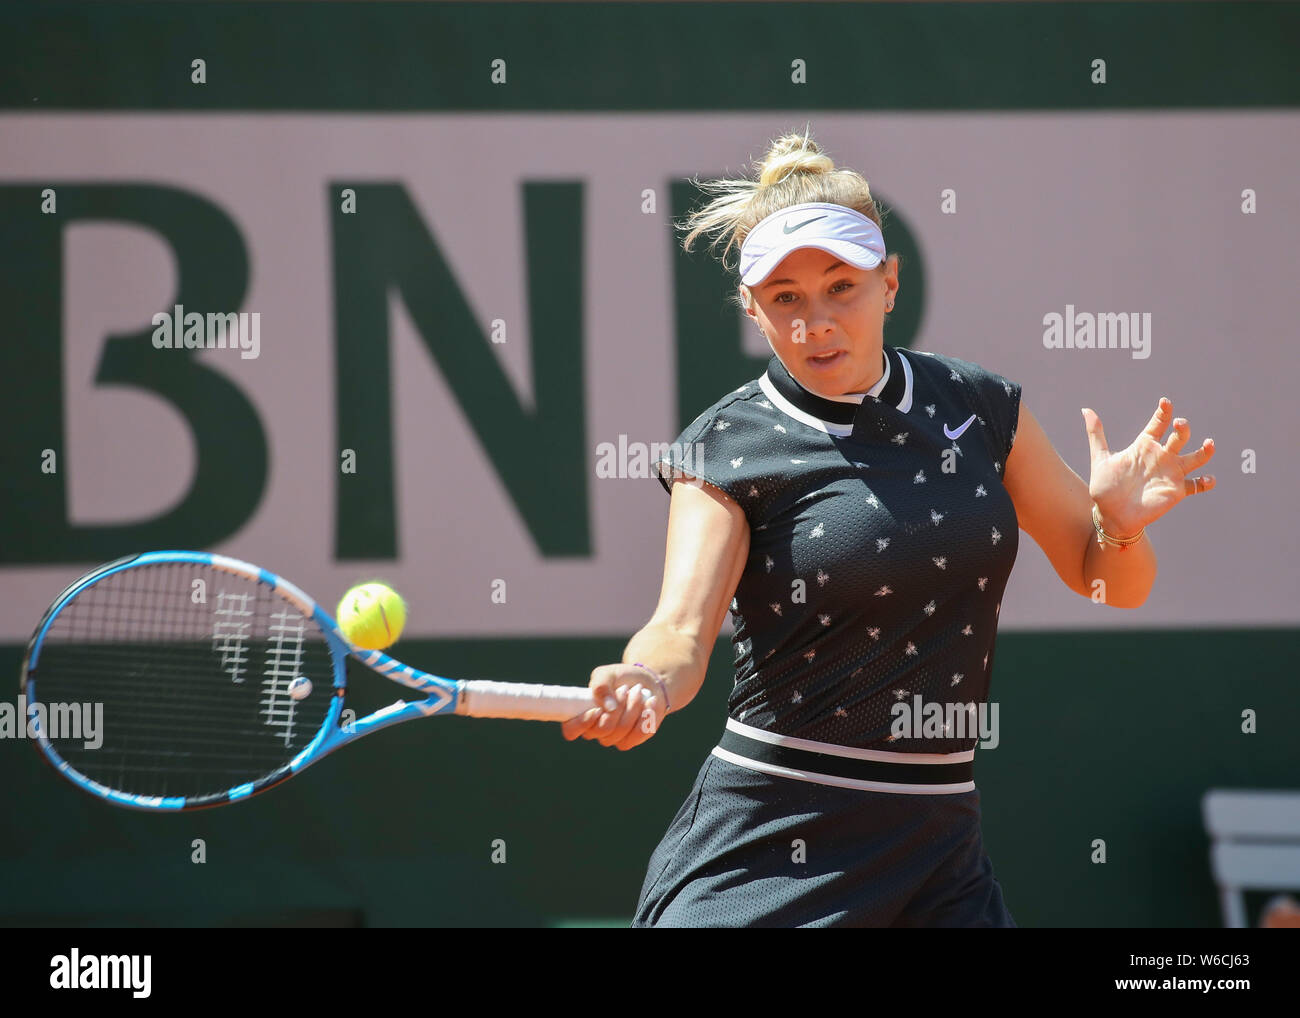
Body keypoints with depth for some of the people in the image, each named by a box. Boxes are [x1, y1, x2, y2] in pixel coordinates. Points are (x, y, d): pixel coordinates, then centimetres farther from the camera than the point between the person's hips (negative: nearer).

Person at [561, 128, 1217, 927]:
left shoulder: (980, 410, 5)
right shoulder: (730, 448, -7)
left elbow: (1113, 585, 12)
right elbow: (682, 630, -18)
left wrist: (1120, 523, -10)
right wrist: (645, 685, -41)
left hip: (938, 850, 4)